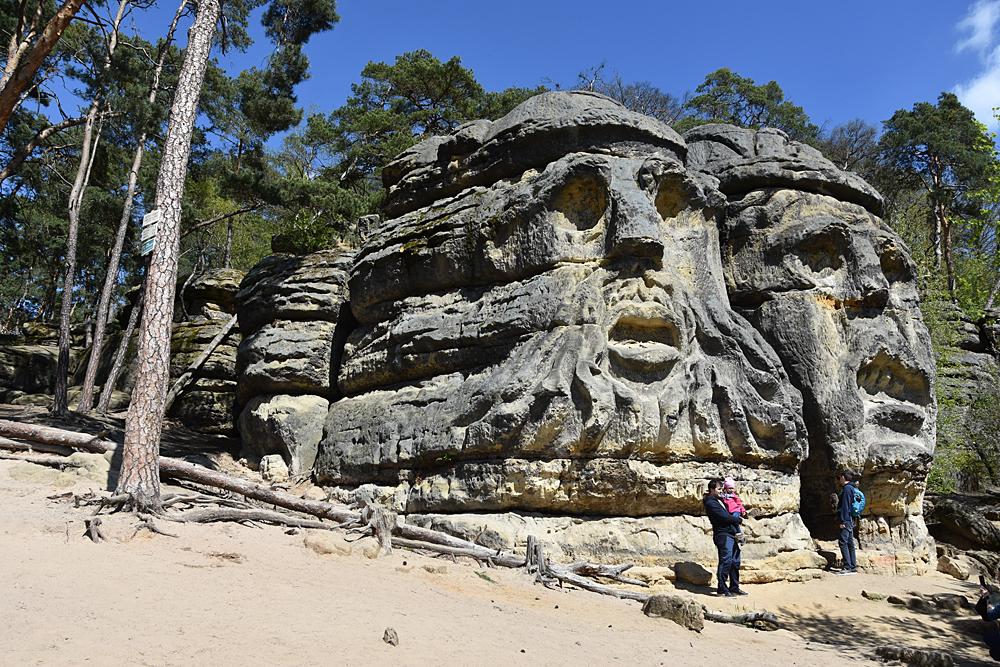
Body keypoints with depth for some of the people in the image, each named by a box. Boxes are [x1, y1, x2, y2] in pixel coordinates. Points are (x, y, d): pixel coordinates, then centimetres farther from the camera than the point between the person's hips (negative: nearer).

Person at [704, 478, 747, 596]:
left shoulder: (718, 500, 20)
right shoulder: (710, 503, -10)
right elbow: (724, 517, -16)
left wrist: (737, 518, 14)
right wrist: (739, 520, -2)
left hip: (731, 534, 10)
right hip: (723, 534, -10)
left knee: (735, 562, 13)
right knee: (726, 561, -13)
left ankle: (734, 587, 21)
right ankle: (722, 589, -9)